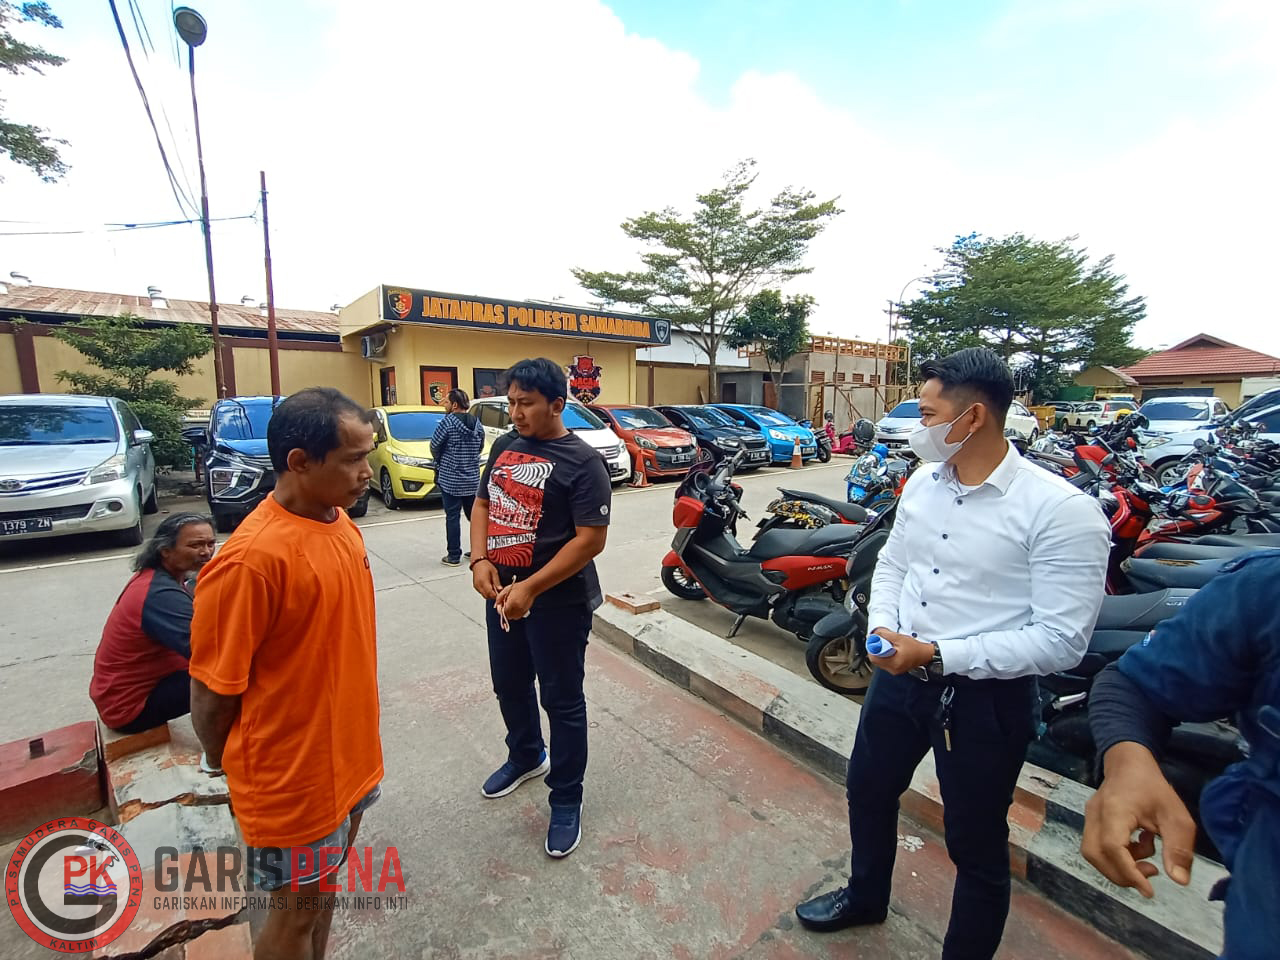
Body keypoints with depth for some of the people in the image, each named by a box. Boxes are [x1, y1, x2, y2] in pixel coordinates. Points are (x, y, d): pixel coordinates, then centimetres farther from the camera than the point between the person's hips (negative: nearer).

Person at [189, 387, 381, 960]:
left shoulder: (339, 520, -4)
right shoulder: (251, 558, -30)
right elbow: (211, 691, -19)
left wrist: (357, 736, 12)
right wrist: (230, 775, -3)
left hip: (348, 754, 7)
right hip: (294, 779, -6)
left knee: (323, 887, 28)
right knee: (297, 911, 19)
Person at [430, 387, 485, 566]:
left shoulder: (448, 421, -12)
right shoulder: (477, 424, 5)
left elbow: (434, 446, -6)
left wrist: (439, 460, 13)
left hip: (450, 479, -5)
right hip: (472, 478, 6)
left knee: (452, 517, 1)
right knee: (474, 515, 14)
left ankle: (453, 556, 6)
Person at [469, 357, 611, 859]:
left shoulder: (581, 461, -16)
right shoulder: (504, 446, 5)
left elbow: (591, 538, -20)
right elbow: (482, 504, 12)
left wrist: (531, 589, -23)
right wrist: (479, 560, -5)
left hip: (558, 601, -7)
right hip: (502, 593, 7)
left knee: (561, 700, 9)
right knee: (509, 685, 24)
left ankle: (566, 799, 31)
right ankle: (525, 756, 52)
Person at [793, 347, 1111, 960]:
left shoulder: (1062, 511, -20)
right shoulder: (923, 480, -1)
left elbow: (1062, 640, -21)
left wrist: (938, 655, -25)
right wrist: (882, 627, -7)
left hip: (986, 695, -6)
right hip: (899, 672, 7)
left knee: (976, 843, 16)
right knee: (868, 788, 25)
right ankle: (865, 896, 55)